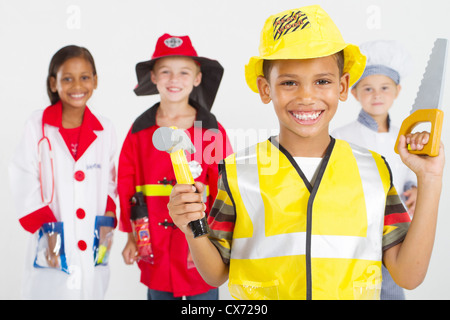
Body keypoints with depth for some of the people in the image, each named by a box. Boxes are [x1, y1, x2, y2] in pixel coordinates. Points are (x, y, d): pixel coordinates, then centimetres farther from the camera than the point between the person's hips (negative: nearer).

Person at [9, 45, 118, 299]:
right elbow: (24, 184, -5)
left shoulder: (105, 130, 6)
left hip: (94, 250, 3)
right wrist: (46, 228, -9)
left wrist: (107, 222, 0)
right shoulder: (37, 124, -3)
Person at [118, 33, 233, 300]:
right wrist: (131, 236, 4)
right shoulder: (140, 131, 3)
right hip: (155, 251, 2)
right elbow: (127, 186, 6)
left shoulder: (212, 131, -4)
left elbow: (223, 192, -3)